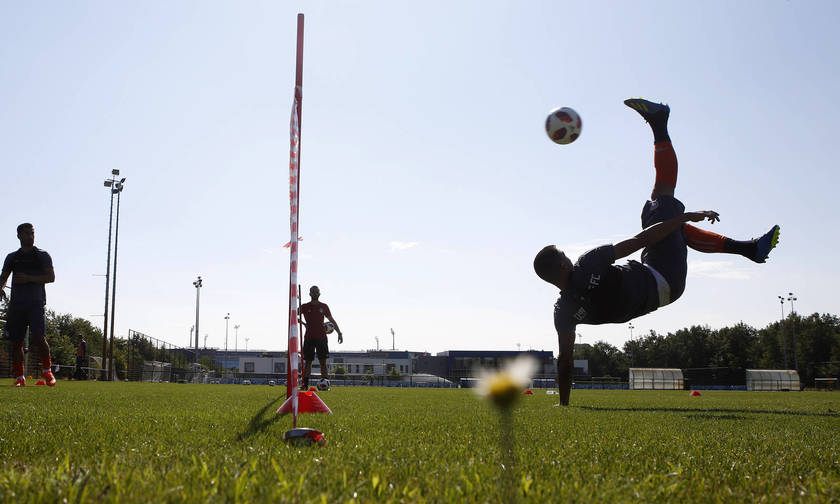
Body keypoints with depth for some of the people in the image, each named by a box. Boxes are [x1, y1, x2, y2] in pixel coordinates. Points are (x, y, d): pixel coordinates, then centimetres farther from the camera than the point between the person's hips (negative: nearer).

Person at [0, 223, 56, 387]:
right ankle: (20, 377, 8)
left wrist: (29, 278, -12)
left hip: (35, 303, -4)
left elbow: (51, 277, -2)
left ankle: (47, 370, -1)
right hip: (16, 304, 4)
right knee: (16, 341, 1)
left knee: (38, 337, -18)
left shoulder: (42, 255, 7)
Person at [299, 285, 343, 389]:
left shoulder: (324, 307, 8)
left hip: (321, 337, 0)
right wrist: (303, 324, 2)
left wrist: (339, 333, 11)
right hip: (309, 337, 0)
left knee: (323, 361, -3)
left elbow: (332, 320, 15)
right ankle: (305, 384, 5)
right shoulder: (304, 307, 5)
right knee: (308, 362, 2)